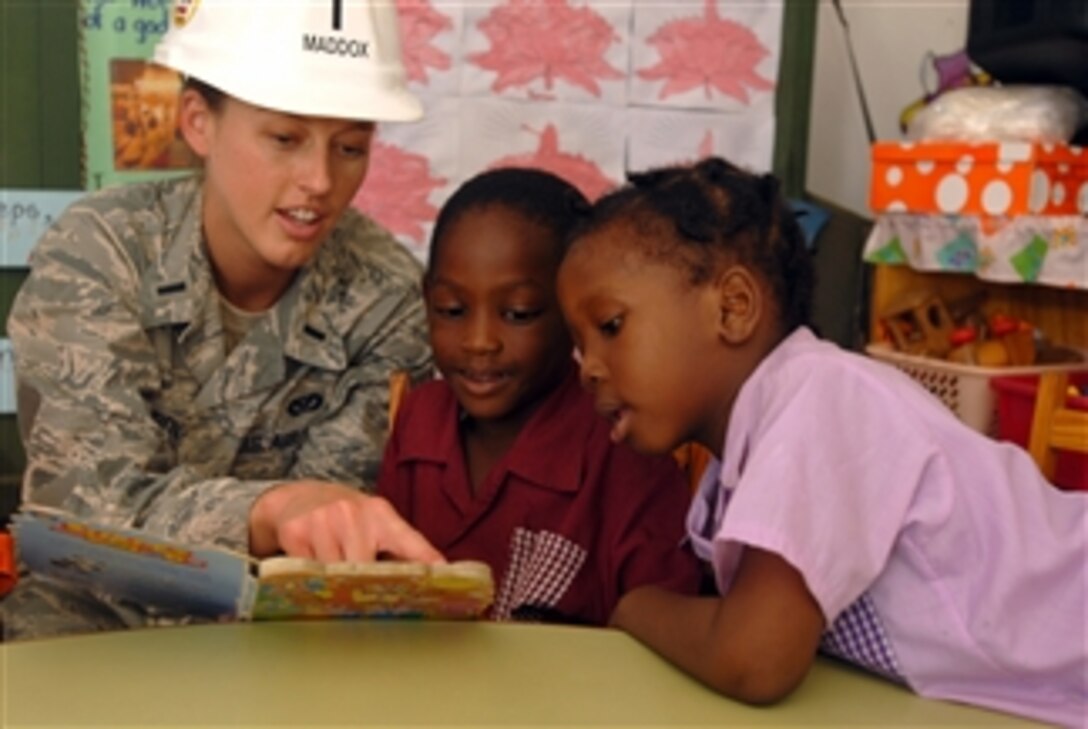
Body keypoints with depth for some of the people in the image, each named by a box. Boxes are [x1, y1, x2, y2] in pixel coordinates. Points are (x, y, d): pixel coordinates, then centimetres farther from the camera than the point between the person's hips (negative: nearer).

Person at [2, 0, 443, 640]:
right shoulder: (93, 255, -16)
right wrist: (277, 505, -47)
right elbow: (111, 501, -28)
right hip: (97, 609, 0)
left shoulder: (384, 295, -12)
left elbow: (322, 530, -12)